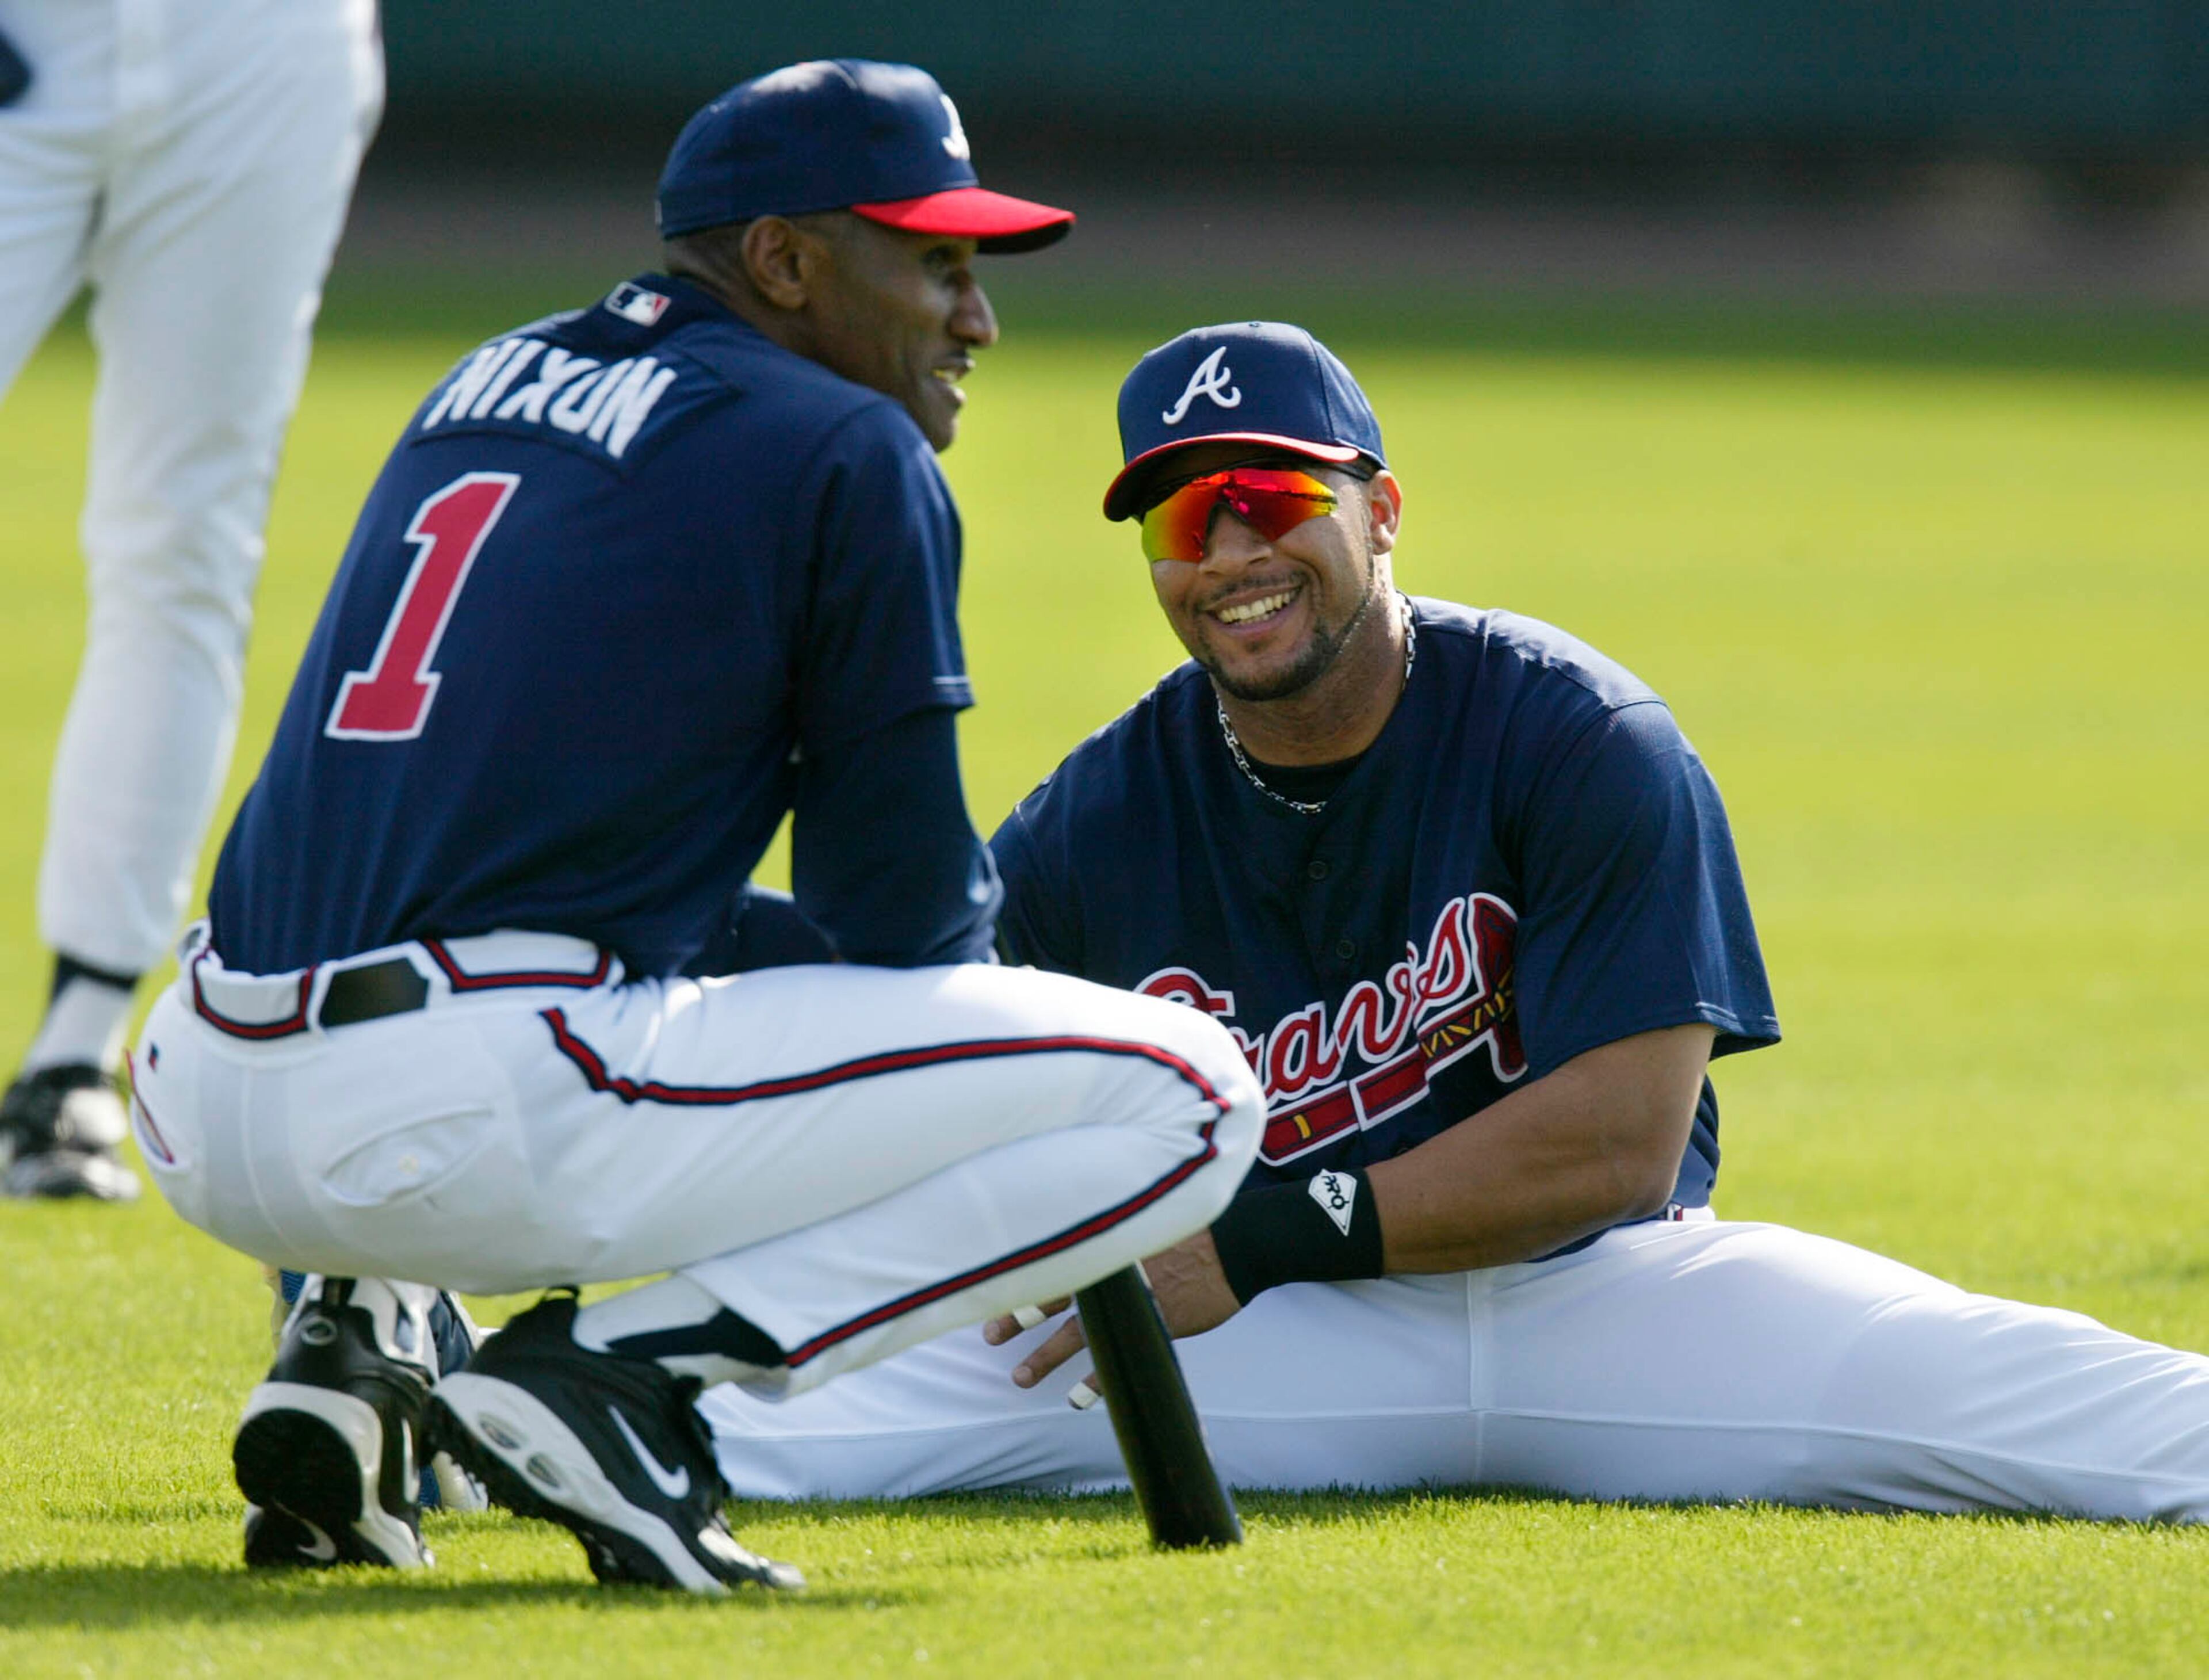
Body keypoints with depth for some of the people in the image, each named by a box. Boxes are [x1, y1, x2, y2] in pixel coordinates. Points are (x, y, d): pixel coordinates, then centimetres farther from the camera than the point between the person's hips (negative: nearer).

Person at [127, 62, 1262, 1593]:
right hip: (494, 1123, -8)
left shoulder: (483, 388, 23)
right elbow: (905, 909, 3)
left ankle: (355, 1333, 15)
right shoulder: (848, 452, 1)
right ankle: (619, 1374, -10)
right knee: (1190, 1094, -4)